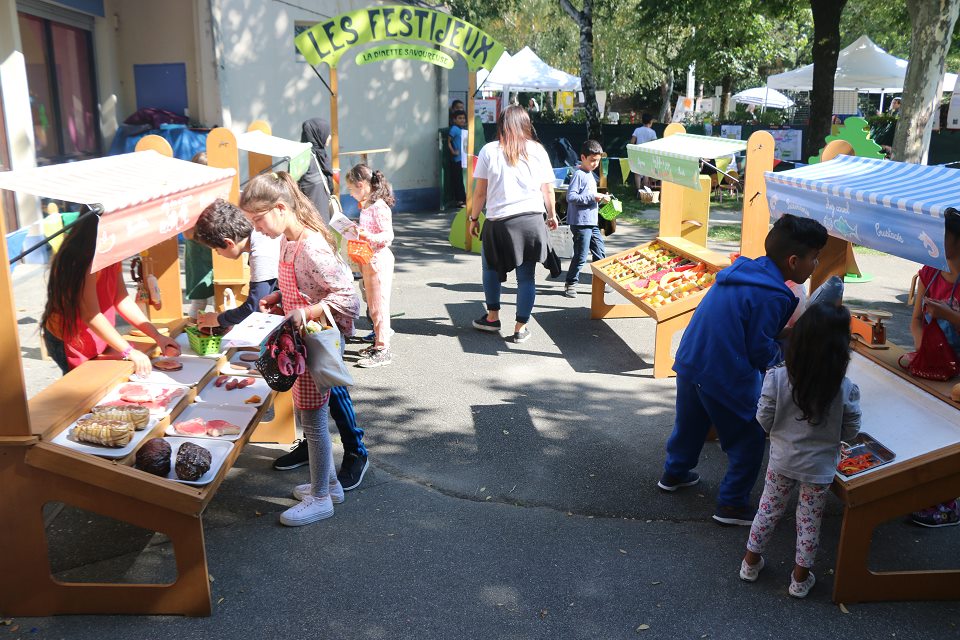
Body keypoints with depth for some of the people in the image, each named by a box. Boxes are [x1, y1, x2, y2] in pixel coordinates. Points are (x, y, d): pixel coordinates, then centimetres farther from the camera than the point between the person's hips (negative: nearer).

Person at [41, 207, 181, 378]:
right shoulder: (84, 259, -27)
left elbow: (122, 300, 1)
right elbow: (90, 315, -32)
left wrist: (157, 336, -6)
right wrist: (130, 352, -34)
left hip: (99, 340, 8)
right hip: (68, 344, -8)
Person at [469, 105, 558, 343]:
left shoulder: (489, 151, -2)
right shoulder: (537, 150, 3)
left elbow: (480, 191, -1)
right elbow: (548, 190, 6)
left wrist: (474, 218, 11)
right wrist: (552, 215, 21)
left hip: (499, 222, -1)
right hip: (532, 221, 1)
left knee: (491, 266, 22)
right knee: (526, 276, 7)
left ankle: (492, 317, 29)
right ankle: (521, 328, 11)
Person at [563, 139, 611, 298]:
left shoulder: (590, 174, 17)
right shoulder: (579, 175, -13)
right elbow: (570, 197, -22)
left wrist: (601, 198, 8)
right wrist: (592, 197, -23)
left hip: (592, 222, 9)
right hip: (580, 223, -9)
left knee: (600, 252, 12)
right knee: (581, 256, -4)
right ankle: (571, 284, 10)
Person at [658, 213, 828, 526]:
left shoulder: (743, 270, 4)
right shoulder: (771, 296, -22)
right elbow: (760, 350, -17)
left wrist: (787, 336, 12)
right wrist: (789, 355, 2)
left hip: (689, 363, 9)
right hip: (724, 379, -8)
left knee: (690, 423, 27)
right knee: (748, 441, 10)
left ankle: (674, 473, 47)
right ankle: (732, 505, 19)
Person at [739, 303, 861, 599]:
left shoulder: (777, 378, -23)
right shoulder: (846, 390, -23)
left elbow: (764, 420, -12)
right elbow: (850, 432, -10)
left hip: (781, 460, 1)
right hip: (819, 467, -1)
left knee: (768, 510, 21)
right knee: (810, 520, 18)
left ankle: (751, 562, 36)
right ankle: (800, 577, 32)